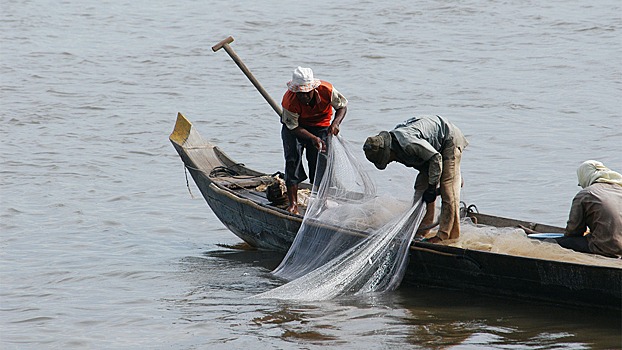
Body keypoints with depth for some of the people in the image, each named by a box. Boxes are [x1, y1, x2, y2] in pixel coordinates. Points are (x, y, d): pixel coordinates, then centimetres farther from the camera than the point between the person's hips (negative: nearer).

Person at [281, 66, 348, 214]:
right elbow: (293, 127, -23)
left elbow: (342, 106, -11)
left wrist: (336, 123, -30)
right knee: (293, 157, -16)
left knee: (318, 161, -5)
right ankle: (292, 203, -13)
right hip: (294, 126, -1)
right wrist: (313, 138, -35)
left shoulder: (326, 90, -28)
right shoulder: (290, 101, -32)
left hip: (320, 125, 1)